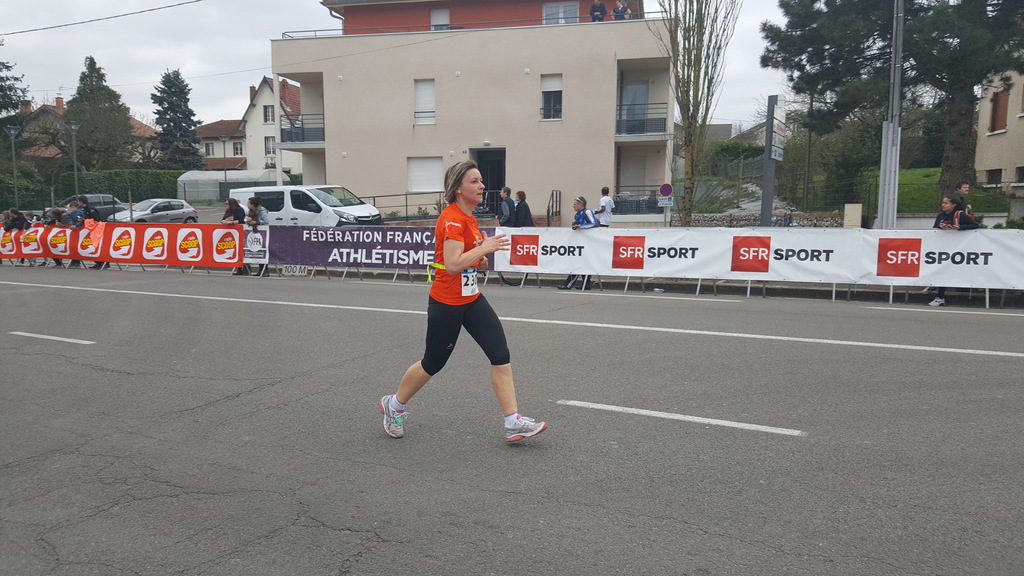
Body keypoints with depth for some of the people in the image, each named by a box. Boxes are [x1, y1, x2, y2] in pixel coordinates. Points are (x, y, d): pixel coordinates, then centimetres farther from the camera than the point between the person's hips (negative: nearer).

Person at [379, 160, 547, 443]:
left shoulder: (468, 217, 9)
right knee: (433, 363, 8)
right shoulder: (452, 218, -20)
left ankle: (513, 423, 2)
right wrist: (485, 247, -21)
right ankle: (393, 405, 34)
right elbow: (452, 264, -28)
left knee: (500, 354, -2)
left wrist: (482, 255, 4)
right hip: (446, 303, -8)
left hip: (471, 299, 8)